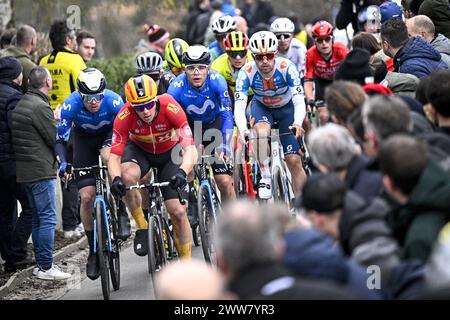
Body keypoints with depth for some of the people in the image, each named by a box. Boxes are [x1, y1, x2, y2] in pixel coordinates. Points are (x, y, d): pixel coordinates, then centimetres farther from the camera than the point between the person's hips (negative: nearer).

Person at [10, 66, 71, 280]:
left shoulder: (21, 104, 14)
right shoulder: (40, 106, -16)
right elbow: (55, 139, -15)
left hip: (25, 171, 10)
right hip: (41, 170, -10)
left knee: (38, 218, 14)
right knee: (48, 218, -7)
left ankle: (42, 265, 18)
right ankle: (46, 268, -6)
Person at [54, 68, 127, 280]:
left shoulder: (113, 101, -32)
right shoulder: (71, 105, -30)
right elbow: (60, 139, -23)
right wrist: (63, 162, -40)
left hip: (110, 134, -1)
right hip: (84, 138, 1)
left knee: (109, 156, -39)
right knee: (87, 197, -8)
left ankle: (121, 212, -22)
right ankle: (93, 250, 7)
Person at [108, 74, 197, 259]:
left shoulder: (170, 108, -34)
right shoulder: (125, 116, -31)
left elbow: (190, 150, -38)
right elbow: (114, 156, -29)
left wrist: (182, 172, -57)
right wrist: (116, 179, -49)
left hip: (169, 153, 0)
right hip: (139, 150, 0)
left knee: (178, 211, -9)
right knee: (127, 176, -35)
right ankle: (142, 227, -13)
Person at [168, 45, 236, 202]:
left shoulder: (217, 81, -28)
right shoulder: (176, 88, -27)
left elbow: (226, 114, -29)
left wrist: (225, 144, -40)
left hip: (214, 124, -1)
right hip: (189, 126, 1)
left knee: (225, 182, -10)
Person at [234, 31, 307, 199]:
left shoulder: (287, 68, -32)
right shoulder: (246, 72, -30)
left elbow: (299, 102, -37)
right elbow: (239, 107, -36)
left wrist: (298, 124, -57)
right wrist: (243, 130, -55)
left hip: (287, 109, 0)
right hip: (262, 107, 0)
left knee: (294, 161, -7)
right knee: (261, 132, -34)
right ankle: (265, 178, -19)